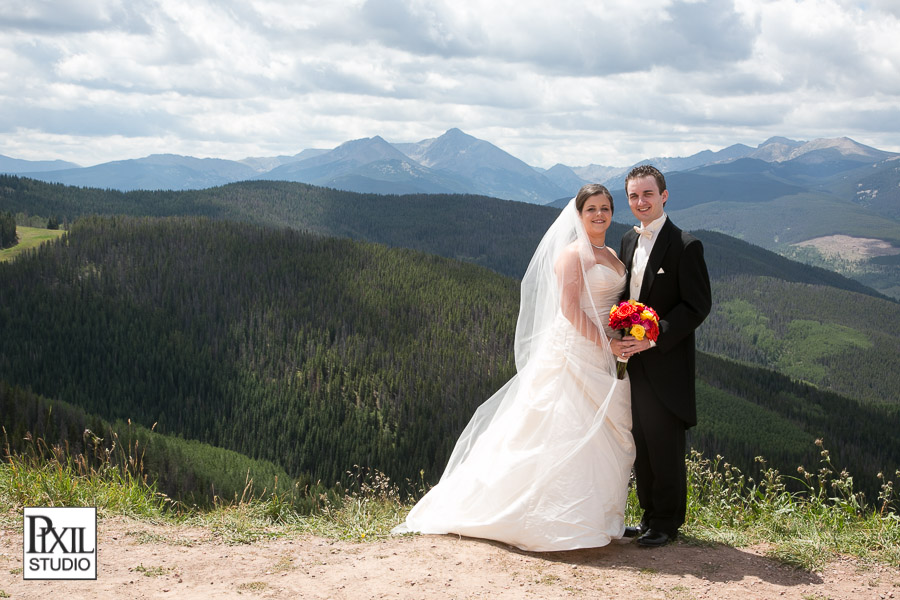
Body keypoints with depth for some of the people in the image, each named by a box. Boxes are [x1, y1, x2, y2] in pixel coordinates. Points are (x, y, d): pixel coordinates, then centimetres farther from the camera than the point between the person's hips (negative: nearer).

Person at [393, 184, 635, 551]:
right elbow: (569, 307, -17)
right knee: (569, 432, -8)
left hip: (605, 354, 9)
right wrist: (605, 342, -18)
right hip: (574, 352, -8)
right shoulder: (572, 253, -10)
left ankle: (594, 515, 17)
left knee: (603, 436, 8)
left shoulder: (612, 256, 17)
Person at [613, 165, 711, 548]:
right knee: (640, 444, 13)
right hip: (633, 363, 7)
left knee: (665, 446, 0)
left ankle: (667, 522, 13)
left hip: (666, 364, -7)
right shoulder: (628, 242, 12)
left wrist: (652, 338, -20)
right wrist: (617, 337, -1)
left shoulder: (685, 246, -10)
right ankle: (649, 516, 25)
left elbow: (698, 306, -13)